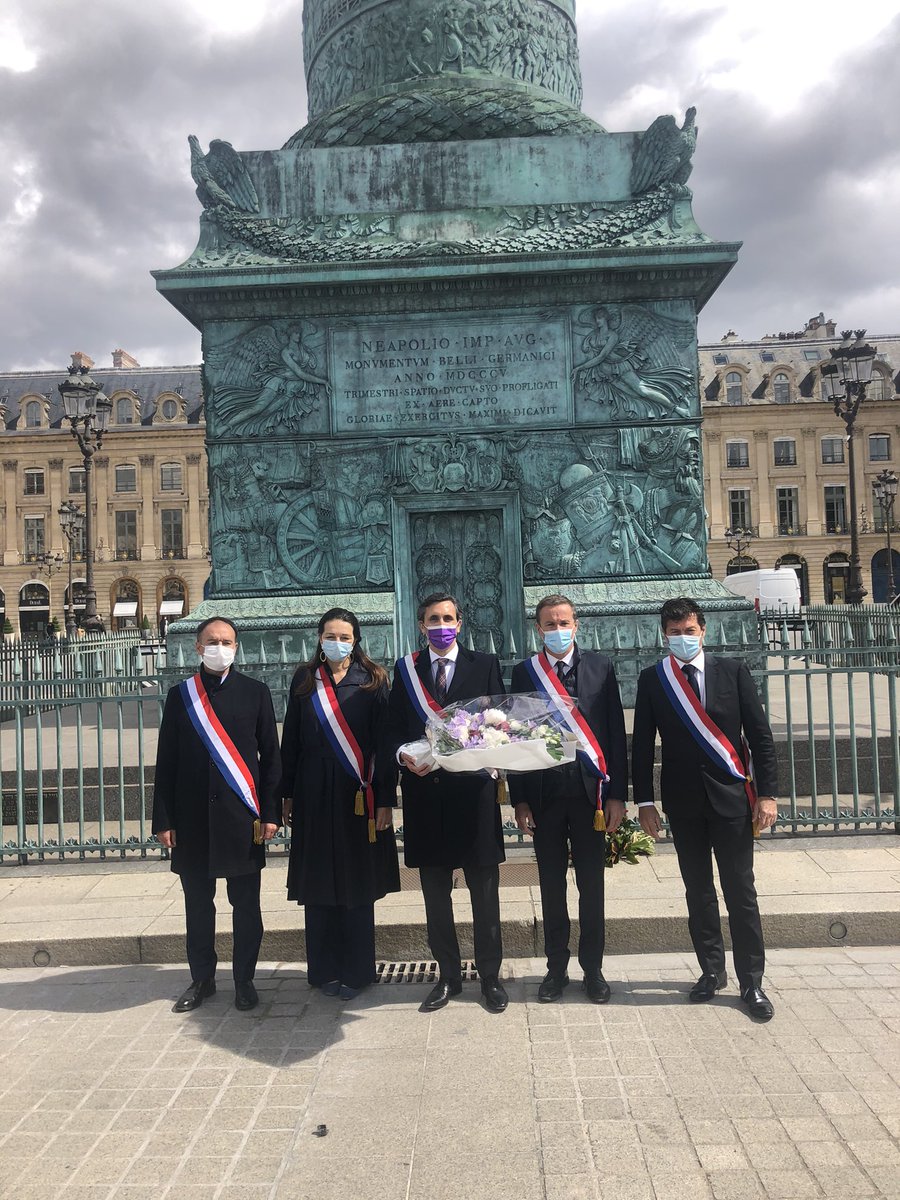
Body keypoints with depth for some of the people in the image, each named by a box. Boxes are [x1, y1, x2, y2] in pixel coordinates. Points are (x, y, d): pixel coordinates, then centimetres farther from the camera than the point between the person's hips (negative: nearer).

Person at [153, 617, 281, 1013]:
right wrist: (163, 820, 0)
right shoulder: (180, 695, 6)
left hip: (242, 815, -1)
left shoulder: (255, 692, 2)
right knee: (197, 903, 11)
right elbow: (166, 762, 5)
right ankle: (202, 978, 27)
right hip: (192, 817, 1)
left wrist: (270, 813, -3)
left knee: (246, 903, 6)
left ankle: (244, 980, 21)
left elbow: (270, 756, 2)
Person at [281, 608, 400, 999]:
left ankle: (356, 971, 17)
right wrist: (288, 795, 4)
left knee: (358, 885, 5)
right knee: (319, 885, 7)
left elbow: (384, 742, -4)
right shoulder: (305, 681, 6)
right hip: (315, 794, 2)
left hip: (357, 795, -2)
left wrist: (385, 799, -9)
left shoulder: (372, 681, 0)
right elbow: (291, 741, 8)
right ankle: (324, 970, 20)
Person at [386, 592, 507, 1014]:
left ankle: (490, 976, 22)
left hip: (474, 789, -2)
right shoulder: (406, 670, 9)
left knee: (484, 891, 7)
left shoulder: (484, 665, 5)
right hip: (425, 792, 2)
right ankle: (448, 975, 27)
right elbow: (394, 730, 6)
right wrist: (403, 754, -13)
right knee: (435, 892, 12)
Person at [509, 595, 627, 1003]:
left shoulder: (600, 667, 1)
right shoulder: (524, 673, 2)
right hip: (544, 792, 0)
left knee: (591, 884, 10)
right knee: (552, 885, 10)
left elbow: (616, 733, 1)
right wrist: (519, 799, -1)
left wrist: (617, 794, -4)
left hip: (589, 789, 0)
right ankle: (556, 967, 25)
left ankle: (592, 968, 25)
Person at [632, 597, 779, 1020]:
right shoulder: (652, 679, 2)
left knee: (740, 890, 3)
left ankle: (751, 982, 14)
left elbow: (760, 735, 0)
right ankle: (712, 970, 25)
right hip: (682, 799, 1)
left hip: (730, 795, -1)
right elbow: (642, 744, 3)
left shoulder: (732, 670, 0)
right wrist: (644, 800, -1)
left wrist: (767, 793, -5)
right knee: (698, 890, 11)